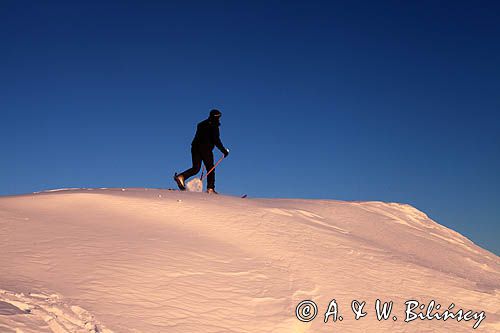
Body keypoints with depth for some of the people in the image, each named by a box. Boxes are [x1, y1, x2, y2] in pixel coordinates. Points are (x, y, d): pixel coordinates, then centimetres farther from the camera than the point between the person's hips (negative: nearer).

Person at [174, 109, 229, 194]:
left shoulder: (201, 124, 20)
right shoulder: (214, 126, -3)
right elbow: (216, 140, -10)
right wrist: (224, 151, -6)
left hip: (195, 148, 6)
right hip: (205, 149, -6)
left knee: (195, 168, 6)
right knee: (210, 169, 3)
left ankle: (181, 177, -15)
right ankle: (210, 188, -2)